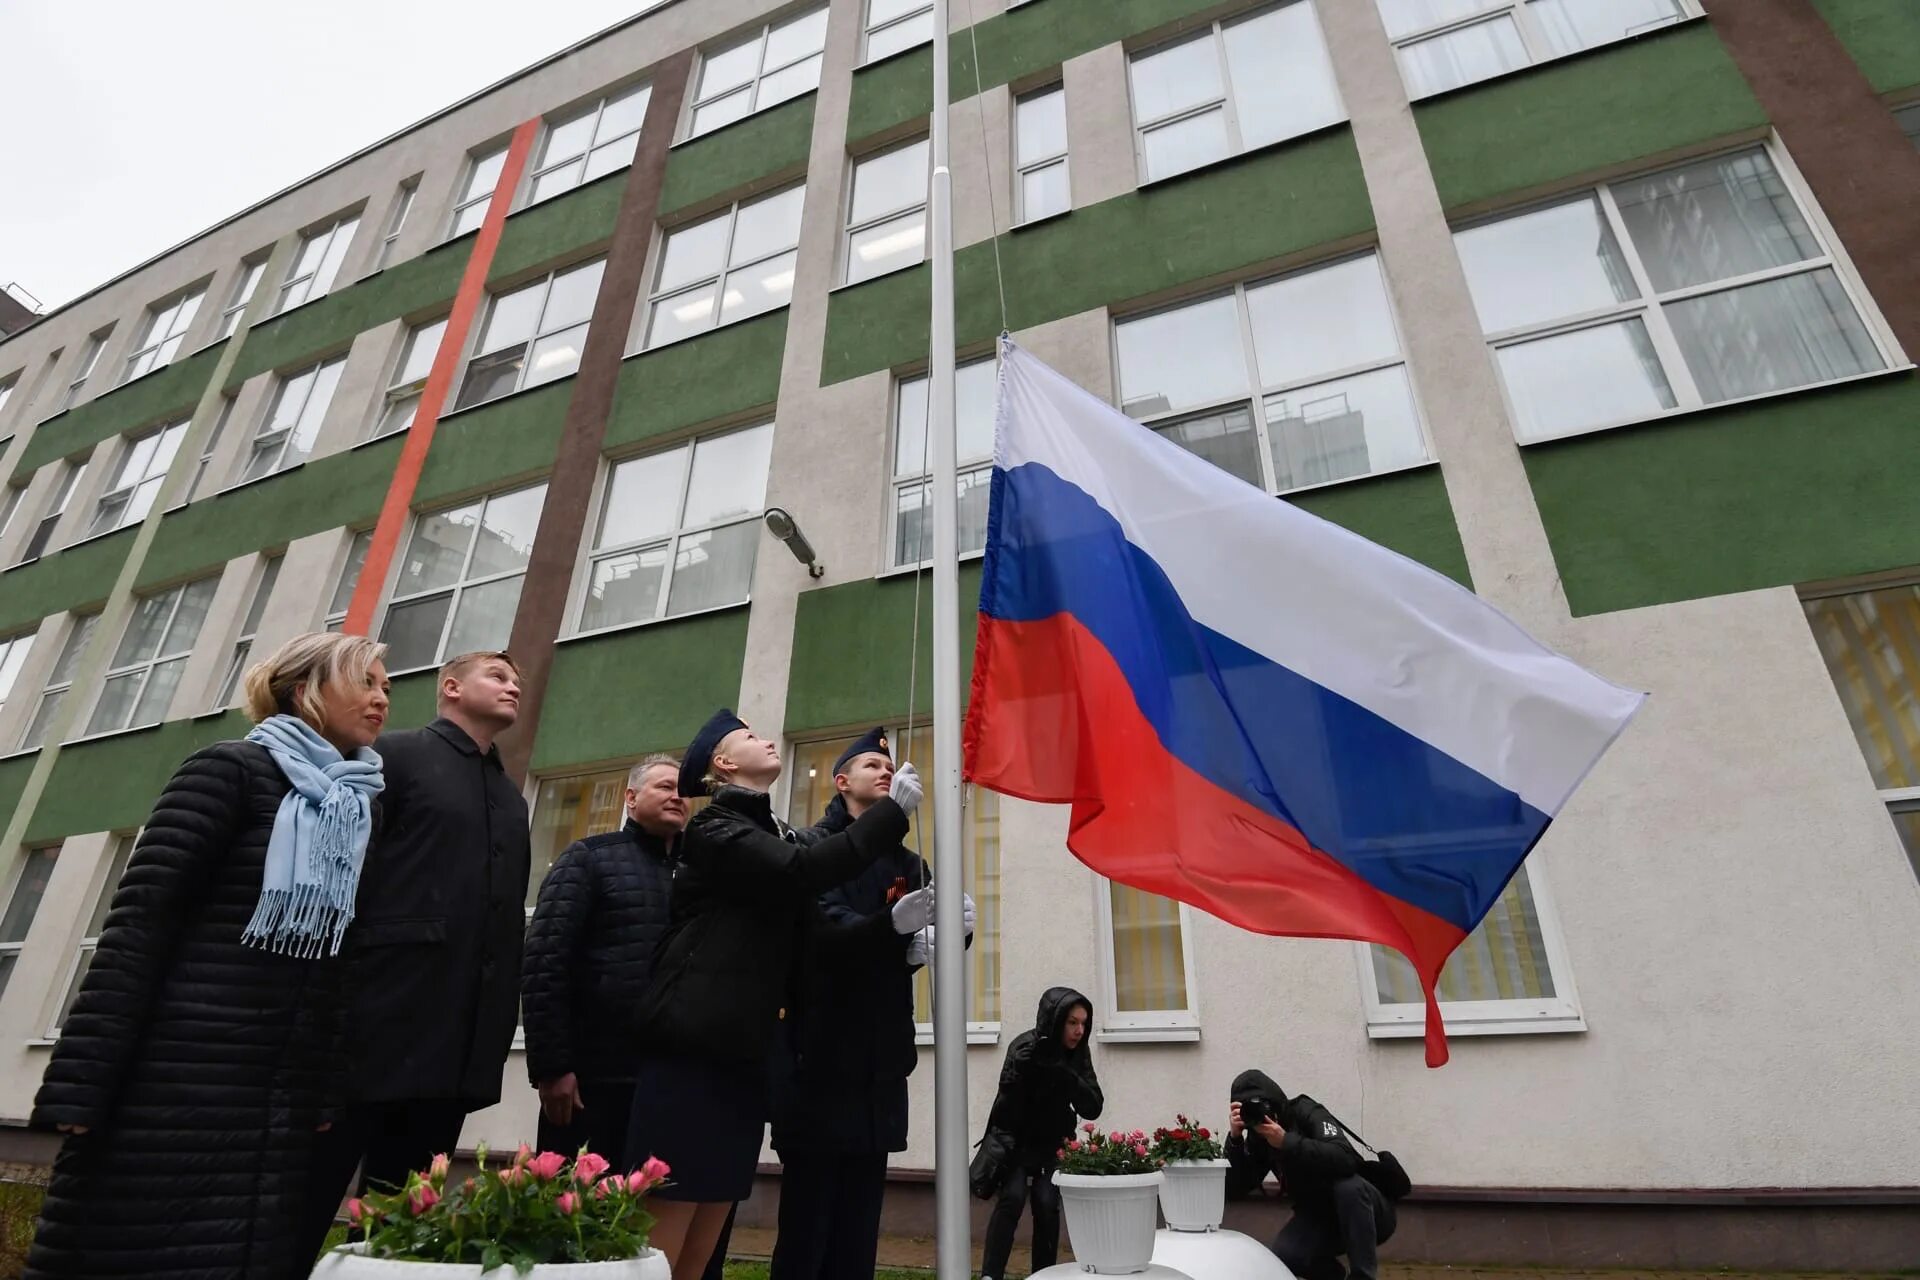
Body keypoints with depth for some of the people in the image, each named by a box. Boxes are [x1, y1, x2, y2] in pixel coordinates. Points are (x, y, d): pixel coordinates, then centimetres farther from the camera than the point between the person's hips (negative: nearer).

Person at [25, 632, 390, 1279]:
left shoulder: (359, 807, 12)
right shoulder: (231, 769, -4)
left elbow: (341, 964, 13)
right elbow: (139, 919, -11)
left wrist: (331, 1095, 10)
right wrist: (80, 1085, -15)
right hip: (178, 1090, -6)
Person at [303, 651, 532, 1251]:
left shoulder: (512, 800, 18)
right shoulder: (394, 756, 0)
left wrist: (498, 1029, 11)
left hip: (457, 1047, 6)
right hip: (376, 1028, -6)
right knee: (305, 1207, 3)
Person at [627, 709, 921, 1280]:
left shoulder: (779, 835, 17)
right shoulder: (715, 828, -6)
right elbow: (802, 871, -22)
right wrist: (892, 808, -15)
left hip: (741, 1058, 8)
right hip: (691, 1055, -8)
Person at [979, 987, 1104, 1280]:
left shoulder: (1078, 1053, -10)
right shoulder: (1025, 1048, -24)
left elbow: (1093, 1109, -17)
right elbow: (1008, 1104, -24)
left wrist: (1067, 1077, -32)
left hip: (1054, 1143, 3)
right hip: (1017, 1140, -3)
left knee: (1047, 1203, -10)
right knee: (1012, 1197, -18)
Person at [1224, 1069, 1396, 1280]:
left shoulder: (1307, 1113, -23)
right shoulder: (1257, 1139, -6)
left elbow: (1345, 1158, -40)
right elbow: (1237, 1188, -15)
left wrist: (1286, 1141, -45)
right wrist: (1235, 1138, -29)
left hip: (1369, 1213, -5)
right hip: (1318, 1217, 5)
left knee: (1347, 1185, -37)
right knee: (1283, 1255, -23)